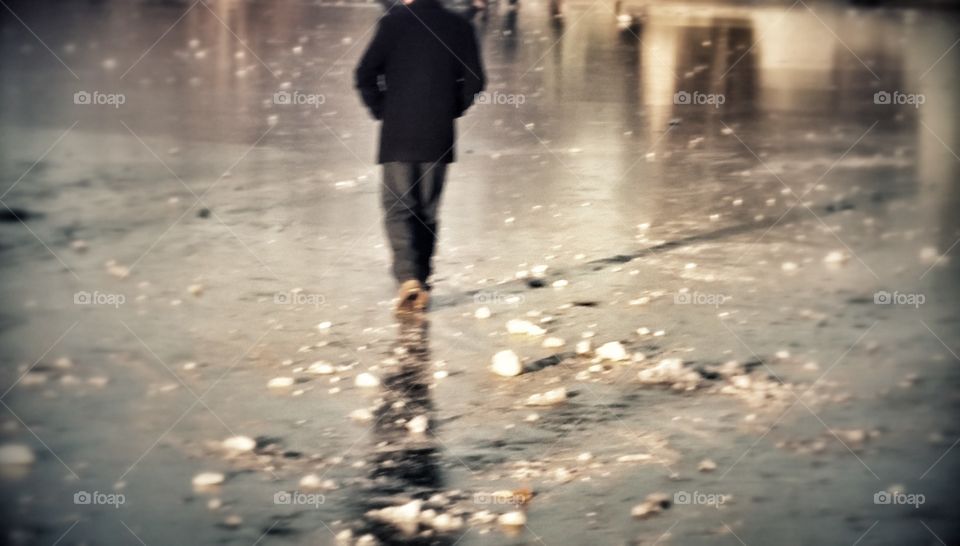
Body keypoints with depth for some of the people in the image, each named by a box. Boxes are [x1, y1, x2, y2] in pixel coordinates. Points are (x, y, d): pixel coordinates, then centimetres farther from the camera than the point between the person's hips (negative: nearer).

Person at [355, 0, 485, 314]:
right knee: (427, 211, 13)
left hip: (398, 135, -3)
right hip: (439, 136, 3)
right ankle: (421, 285, 17)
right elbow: (474, 82, 2)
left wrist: (381, 111, 4)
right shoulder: (459, 27, 2)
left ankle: (408, 277, -19)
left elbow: (366, 74, -9)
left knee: (397, 207, 0)